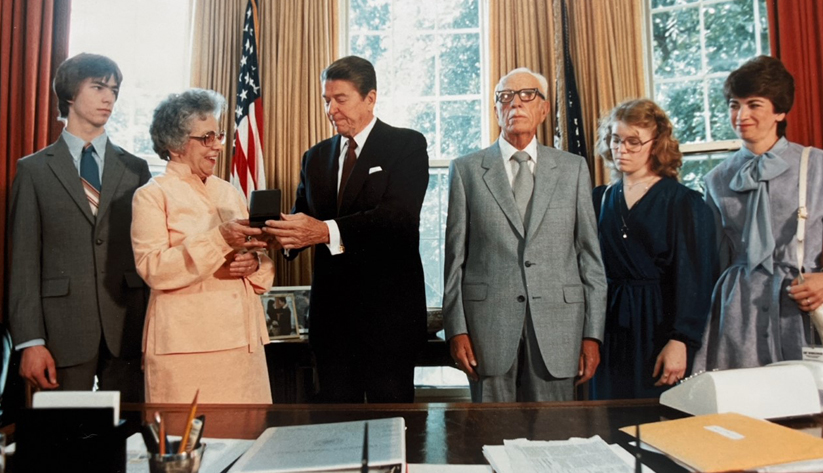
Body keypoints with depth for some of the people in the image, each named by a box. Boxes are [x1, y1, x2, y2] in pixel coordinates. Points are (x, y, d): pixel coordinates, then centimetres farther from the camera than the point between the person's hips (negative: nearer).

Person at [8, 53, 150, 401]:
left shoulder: (136, 169, 8)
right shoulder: (34, 170, 5)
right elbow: (24, 261, 1)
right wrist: (30, 341, -5)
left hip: (128, 330, 1)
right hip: (64, 331, -1)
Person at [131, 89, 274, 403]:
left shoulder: (229, 192, 15)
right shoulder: (152, 195, 0)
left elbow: (262, 261, 16)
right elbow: (152, 269, -13)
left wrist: (253, 263, -7)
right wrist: (219, 240, -22)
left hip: (242, 339, 5)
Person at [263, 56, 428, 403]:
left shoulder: (406, 145, -4)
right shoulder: (315, 157, 14)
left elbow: (400, 215, -19)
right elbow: (302, 217, 7)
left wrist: (327, 231, -31)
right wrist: (286, 233, -17)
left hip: (387, 308, -5)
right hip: (331, 309, 5)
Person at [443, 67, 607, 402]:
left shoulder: (573, 169, 10)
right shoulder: (466, 170, 7)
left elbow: (590, 257, 7)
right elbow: (455, 257, 3)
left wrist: (592, 334, 2)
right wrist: (456, 330, -3)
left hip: (557, 325, 1)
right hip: (489, 322, -1)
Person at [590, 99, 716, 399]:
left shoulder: (684, 203, -3)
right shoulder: (601, 200, 7)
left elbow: (694, 281, -7)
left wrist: (681, 341, -14)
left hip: (660, 326, -3)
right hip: (611, 329, 3)